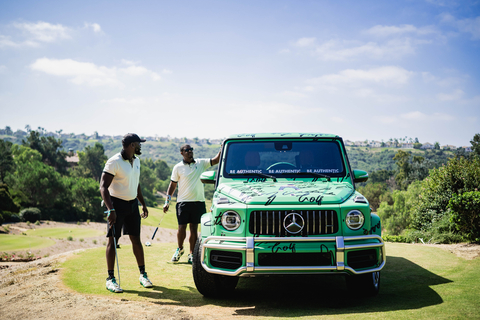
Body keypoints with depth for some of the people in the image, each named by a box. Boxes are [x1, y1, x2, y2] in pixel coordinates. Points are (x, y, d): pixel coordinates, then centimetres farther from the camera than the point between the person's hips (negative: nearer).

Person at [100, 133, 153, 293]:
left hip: (132, 204, 6)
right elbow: (103, 186, -20)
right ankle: (110, 279, 3)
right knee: (113, 240, -3)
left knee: (136, 239, 8)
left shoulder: (136, 161, 9)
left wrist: (143, 204, 20)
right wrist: (111, 209, -29)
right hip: (117, 203, -6)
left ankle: (143, 274, 16)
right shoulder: (114, 162, -16)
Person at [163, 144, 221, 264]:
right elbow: (172, 185, 6)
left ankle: (192, 254, 13)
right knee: (182, 228, -1)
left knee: (194, 228, 5)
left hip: (198, 201, 1)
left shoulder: (201, 163, 6)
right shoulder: (178, 167, 2)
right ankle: (180, 249, 24)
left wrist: (222, 149, -16)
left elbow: (215, 160, 0)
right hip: (183, 201, -1)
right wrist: (167, 201, 3)